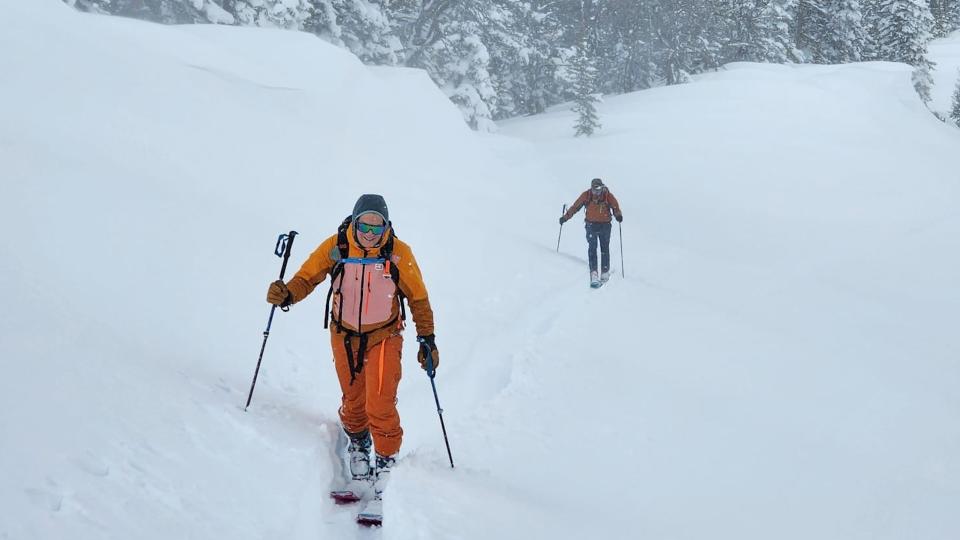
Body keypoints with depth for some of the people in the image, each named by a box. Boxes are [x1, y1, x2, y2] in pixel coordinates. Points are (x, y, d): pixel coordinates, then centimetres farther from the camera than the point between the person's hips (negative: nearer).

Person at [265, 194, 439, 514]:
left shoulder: (398, 254, -14)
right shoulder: (335, 247, -13)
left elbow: (418, 298, -3)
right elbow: (307, 277, -5)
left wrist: (427, 339, 0)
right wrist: (287, 294, -27)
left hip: (383, 338, -2)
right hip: (344, 337, 2)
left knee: (380, 408, -13)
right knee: (352, 403, 14)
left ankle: (386, 466, 3)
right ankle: (358, 453, 38)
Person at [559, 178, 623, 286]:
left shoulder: (608, 196, -7)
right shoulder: (586, 195, -5)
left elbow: (615, 207, -5)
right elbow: (575, 206, 1)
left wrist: (618, 215, -27)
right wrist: (565, 217, -1)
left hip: (605, 225, 1)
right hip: (591, 225, 0)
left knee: (605, 249, 9)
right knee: (592, 248, -13)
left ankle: (605, 272, 19)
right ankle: (593, 273, -20)